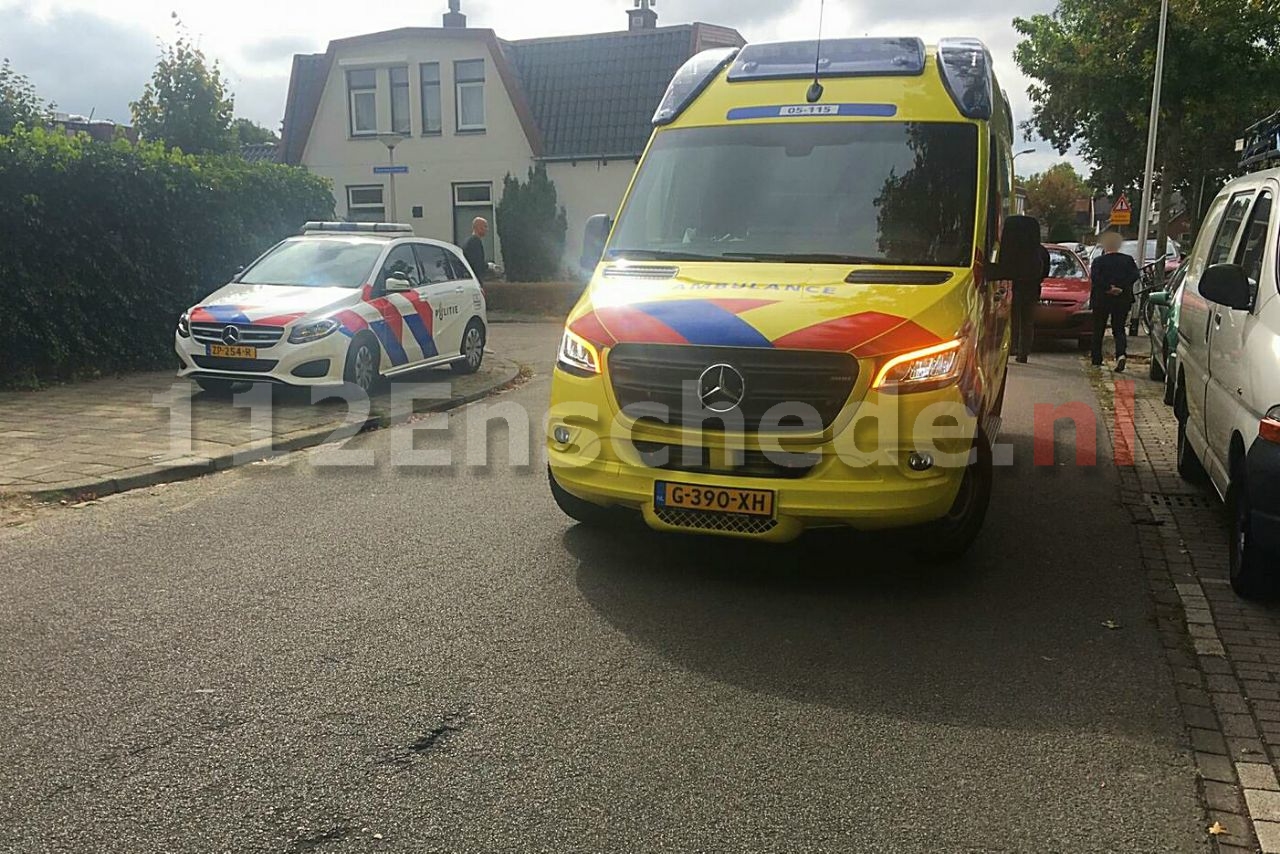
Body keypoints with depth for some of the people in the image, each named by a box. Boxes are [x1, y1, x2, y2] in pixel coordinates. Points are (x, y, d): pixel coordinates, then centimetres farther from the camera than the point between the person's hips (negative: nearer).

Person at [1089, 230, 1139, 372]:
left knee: (1098, 330, 11)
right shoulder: (1128, 260, 4)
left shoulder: (1098, 261, -4)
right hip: (1123, 300, 2)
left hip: (1102, 299, -2)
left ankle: (1097, 360, 13)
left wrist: (1109, 288, -12)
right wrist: (1121, 288, -10)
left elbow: (1095, 277, -17)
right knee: (1119, 329, 7)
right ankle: (1121, 354, -18)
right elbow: (1134, 276, -8)